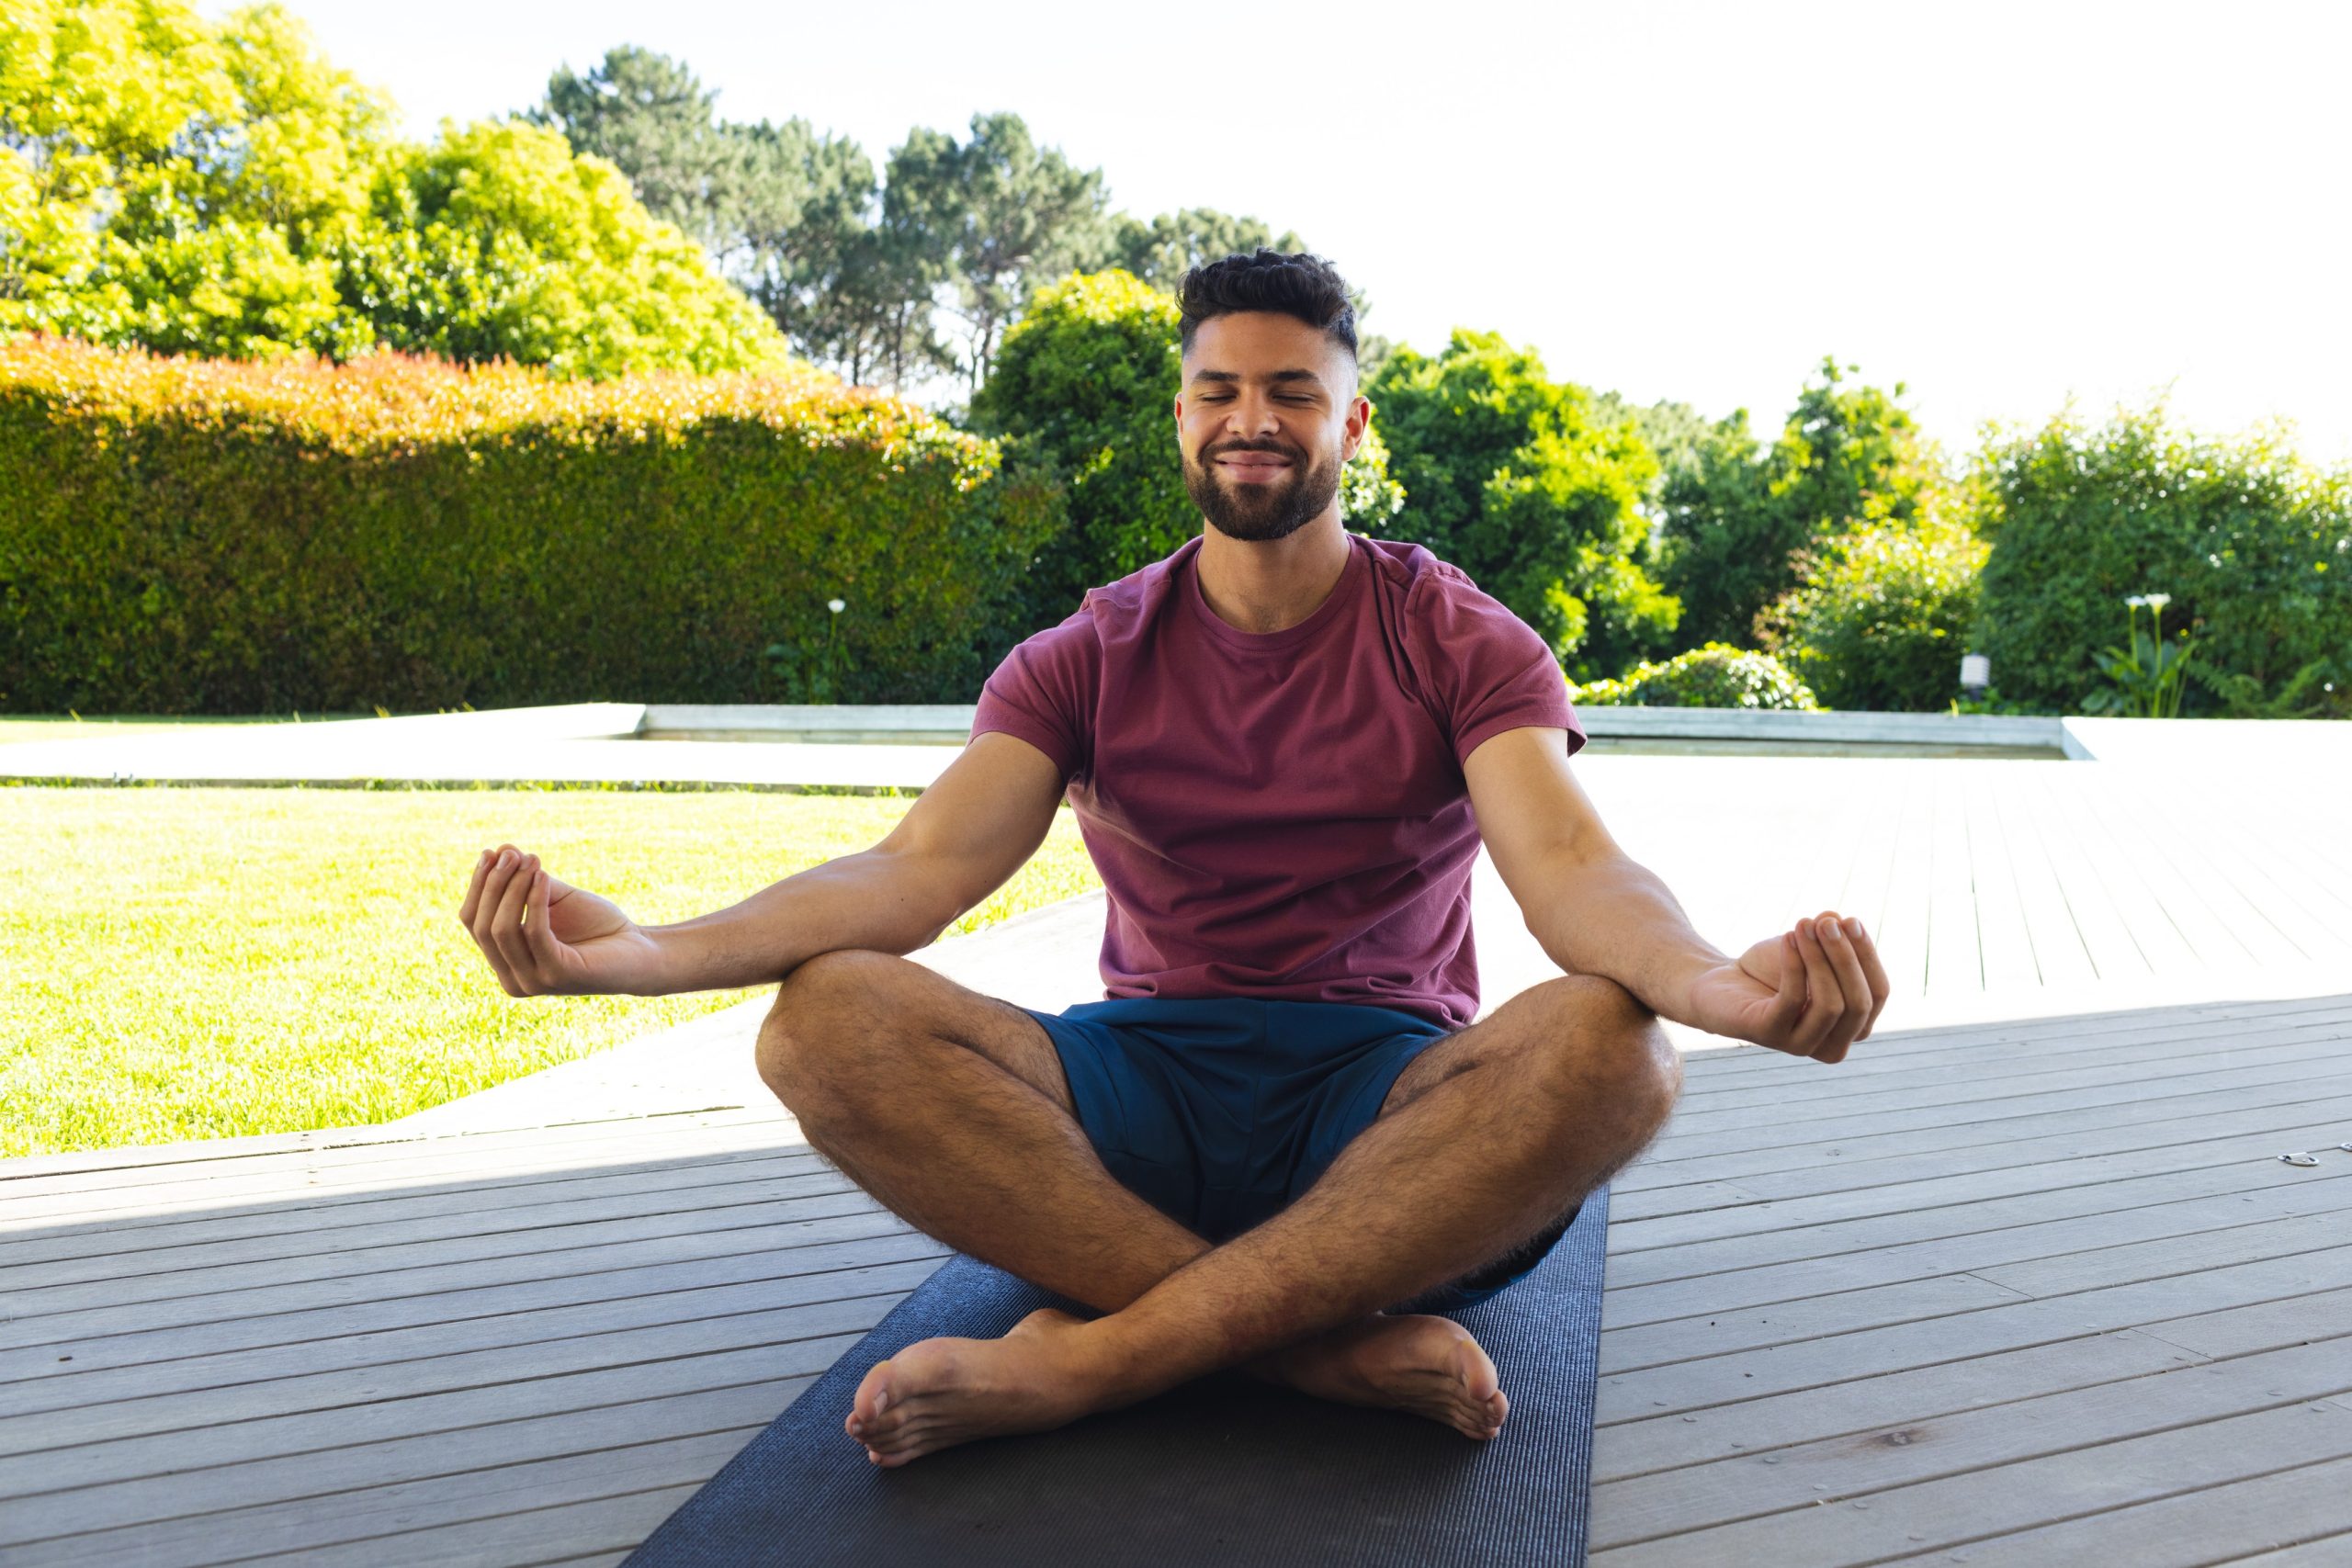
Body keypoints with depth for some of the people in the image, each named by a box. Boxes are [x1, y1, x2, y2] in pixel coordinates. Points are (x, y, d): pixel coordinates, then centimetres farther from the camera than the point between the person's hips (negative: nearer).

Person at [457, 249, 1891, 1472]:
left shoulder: (1462, 641, 2)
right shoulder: (1088, 660, 7)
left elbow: (1572, 865, -16)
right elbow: (920, 868, -8)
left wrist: (1720, 982, -42)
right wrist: (650, 949, -27)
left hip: (1391, 1101, -1)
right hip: (1145, 1088, 2)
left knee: (1610, 1047, -34)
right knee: (828, 1018, -25)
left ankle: (1091, 1356, -31)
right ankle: (1337, 1344, -29)